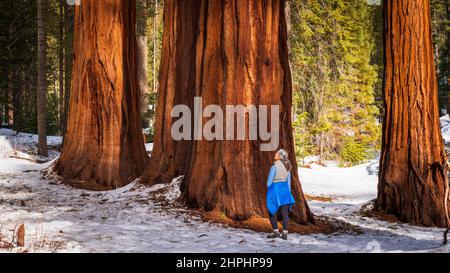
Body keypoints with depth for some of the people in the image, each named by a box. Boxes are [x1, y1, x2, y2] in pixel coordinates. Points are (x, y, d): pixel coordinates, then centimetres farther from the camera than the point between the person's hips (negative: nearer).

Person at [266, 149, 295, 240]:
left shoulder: (275, 167, -15)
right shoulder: (287, 167, 7)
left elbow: (269, 181, -12)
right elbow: (288, 181, 11)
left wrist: (269, 193, 1)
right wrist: (288, 193, 18)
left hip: (275, 189, -6)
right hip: (285, 189, 6)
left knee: (272, 212, 8)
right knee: (285, 213, 4)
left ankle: (276, 232, 6)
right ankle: (285, 234, 4)